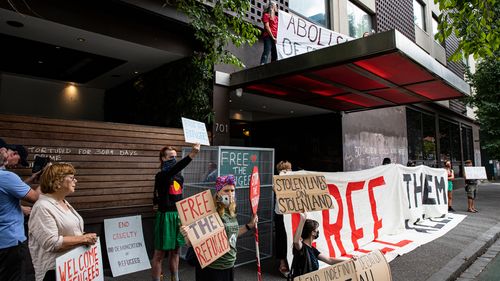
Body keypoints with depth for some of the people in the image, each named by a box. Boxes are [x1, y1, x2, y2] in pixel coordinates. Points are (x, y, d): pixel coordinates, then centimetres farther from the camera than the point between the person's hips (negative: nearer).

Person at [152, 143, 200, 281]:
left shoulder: (179, 176, 8)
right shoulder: (161, 176, -15)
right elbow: (174, 169, -37)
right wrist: (191, 155, -49)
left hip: (179, 216, 7)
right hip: (166, 216, -7)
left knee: (175, 251, 17)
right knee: (160, 254, 3)